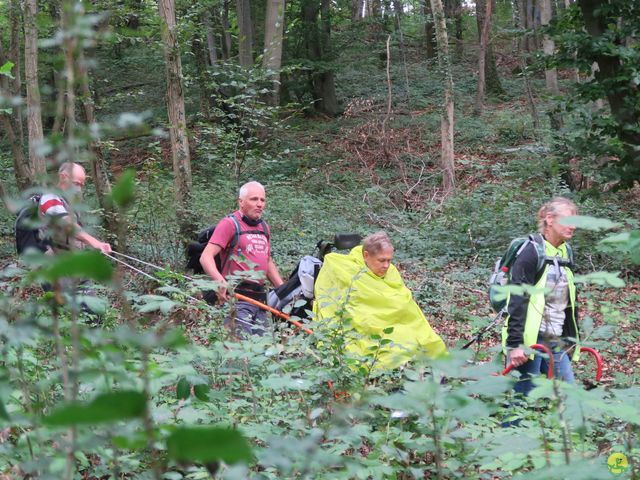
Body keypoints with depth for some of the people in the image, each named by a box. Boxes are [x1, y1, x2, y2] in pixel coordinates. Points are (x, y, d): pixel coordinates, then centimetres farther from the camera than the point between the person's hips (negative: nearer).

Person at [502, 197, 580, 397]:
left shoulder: (565, 254, 14)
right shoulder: (532, 253, -11)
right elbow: (517, 302, -16)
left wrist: (572, 339, 18)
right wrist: (515, 343, -21)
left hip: (557, 343, 8)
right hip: (529, 341, -8)